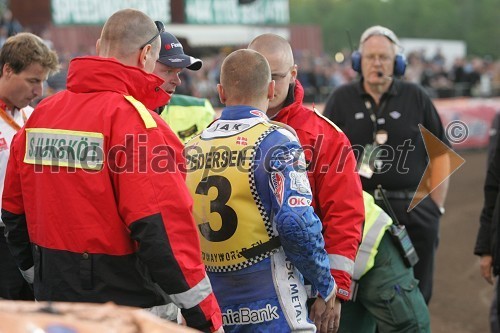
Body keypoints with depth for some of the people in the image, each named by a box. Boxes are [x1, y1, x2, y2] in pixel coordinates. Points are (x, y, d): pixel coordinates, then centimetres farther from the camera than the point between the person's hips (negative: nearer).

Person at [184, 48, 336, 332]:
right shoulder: (276, 141, -9)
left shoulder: (192, 147, 7)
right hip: (270, 310, -6)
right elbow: (297, 224, -19)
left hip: (212, 309, 6)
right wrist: (326, 287, -6)